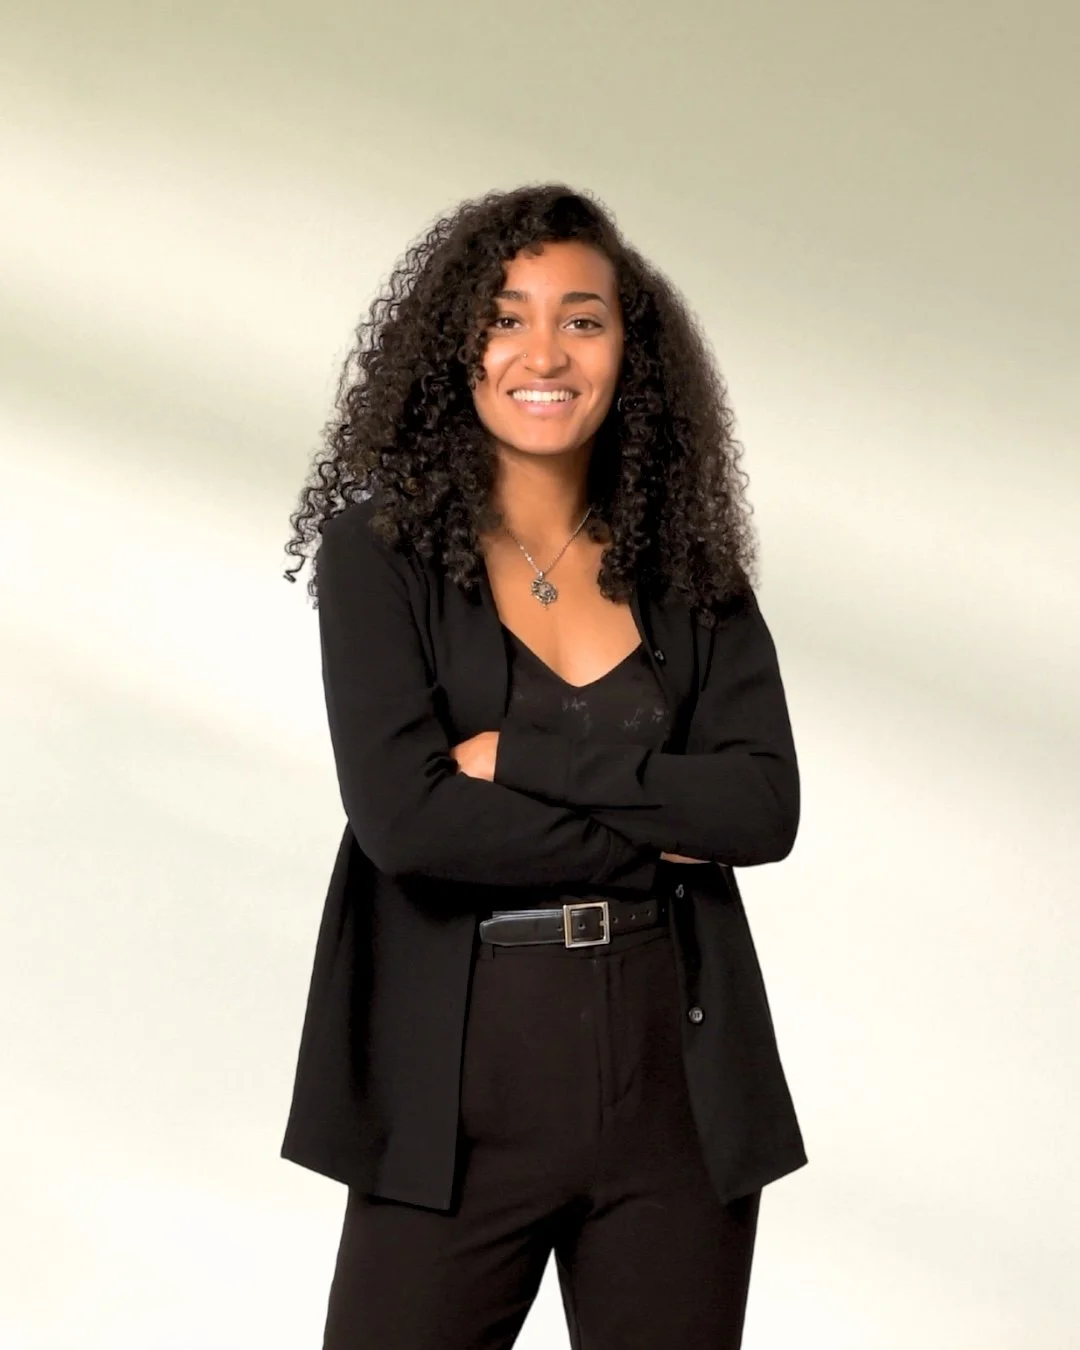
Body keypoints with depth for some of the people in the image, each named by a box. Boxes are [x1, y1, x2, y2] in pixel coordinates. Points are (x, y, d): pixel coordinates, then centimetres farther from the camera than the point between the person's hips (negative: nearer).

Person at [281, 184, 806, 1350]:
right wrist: (654, 833, -9)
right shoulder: (380, 550, -2)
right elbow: (401, 815, -14)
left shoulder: (689, 568, 7)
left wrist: (524, 755, -13)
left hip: (676, 1080, 3)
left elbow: (766, 807, -5)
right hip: (456, 1094, -3)